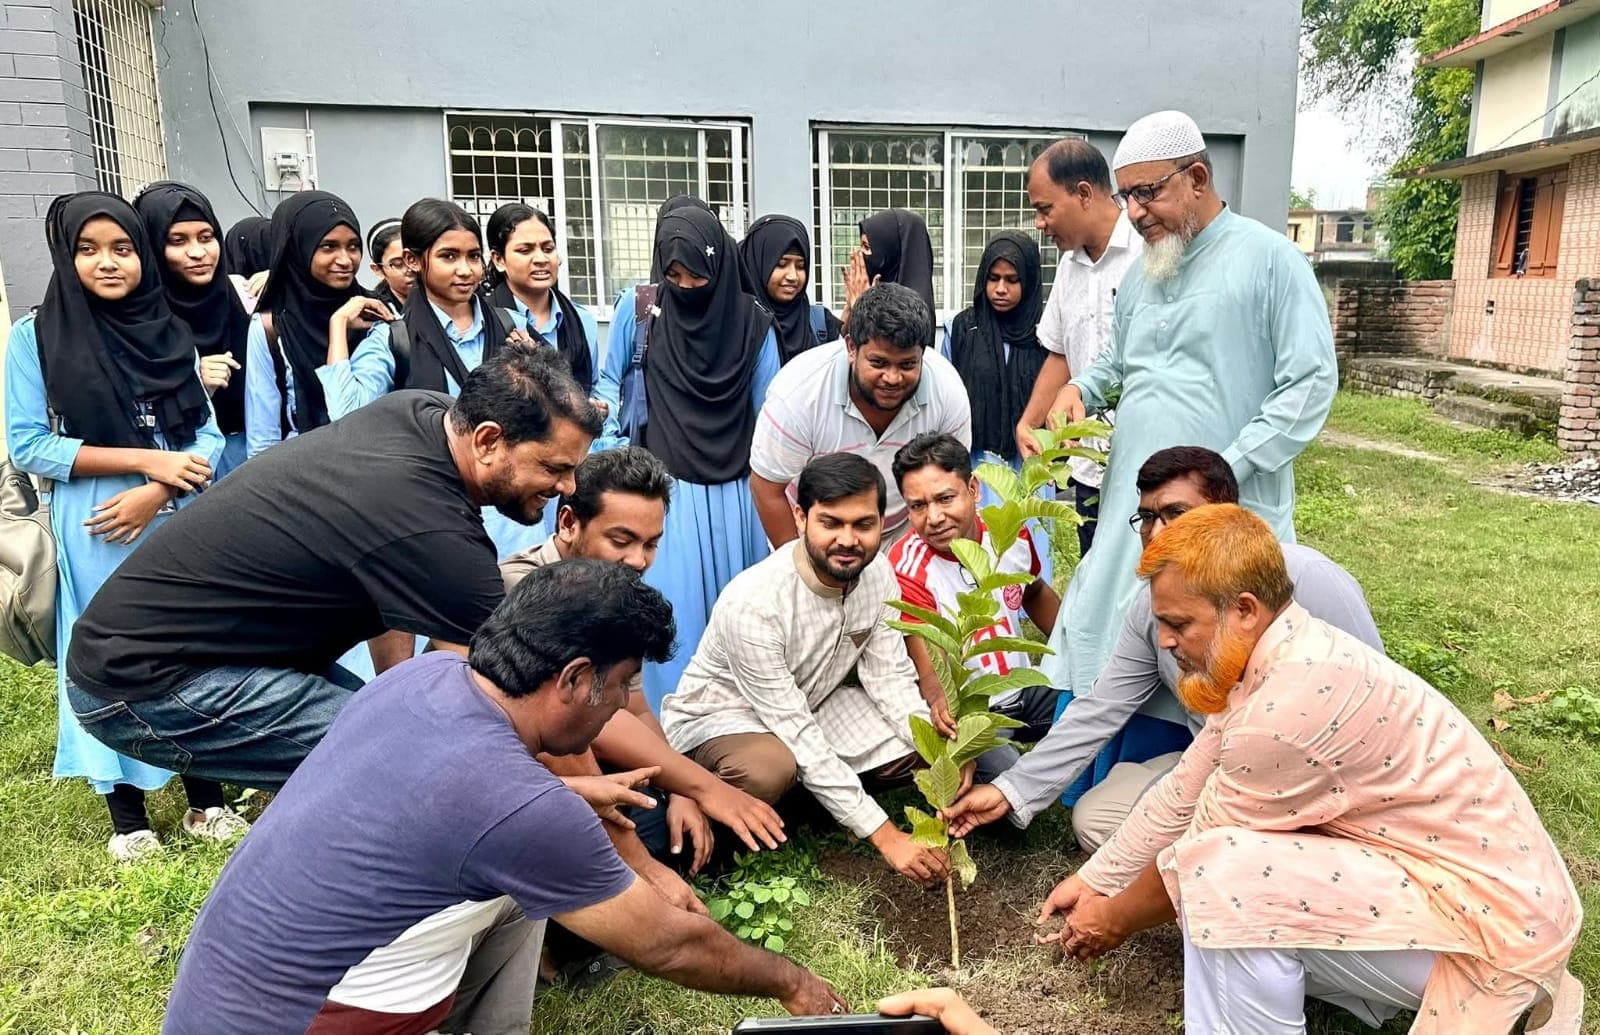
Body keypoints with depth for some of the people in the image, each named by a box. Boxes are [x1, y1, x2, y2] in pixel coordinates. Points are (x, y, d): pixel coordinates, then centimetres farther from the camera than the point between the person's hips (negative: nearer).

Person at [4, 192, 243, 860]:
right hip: (93, 535, -2)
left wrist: (157, 491, -12)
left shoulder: (168, 333, 8)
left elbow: (208, 435, 5)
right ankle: (127, 814, 20)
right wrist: (144, 459, -12)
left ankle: (206, 798, 20)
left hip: (181, 522, 2)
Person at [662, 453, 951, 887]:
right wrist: (884, 835, -33)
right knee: (771, 769, -39)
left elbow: (890, 676, -11)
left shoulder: (877, 573, -14)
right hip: (719, 715, -6)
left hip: (813, 701, 7)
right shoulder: (752, 603, -34)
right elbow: (797, 735, -32)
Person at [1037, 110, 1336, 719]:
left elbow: (1311, 383, -10)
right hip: (1132, 507, 6)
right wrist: (1080, 390, 6)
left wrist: (1229, 471, -17)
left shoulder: (1269, 258, -5)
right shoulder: (1143, 273, 16)